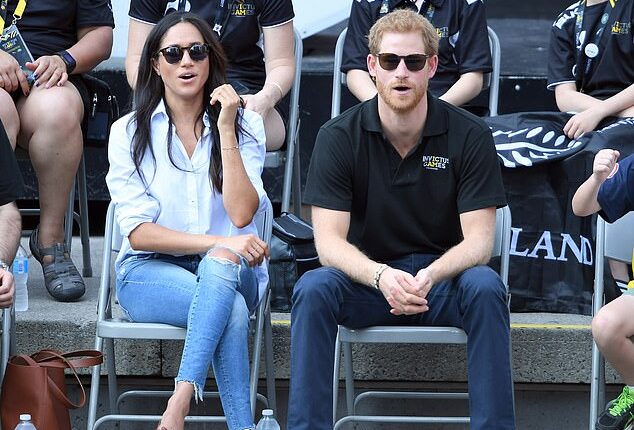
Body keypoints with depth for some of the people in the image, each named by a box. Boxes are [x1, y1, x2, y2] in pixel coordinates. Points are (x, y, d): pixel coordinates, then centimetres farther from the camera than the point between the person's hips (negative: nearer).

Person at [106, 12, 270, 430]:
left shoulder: (245, 124, 4)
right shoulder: (130, 132, 3)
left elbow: (241, 214, -11)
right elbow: (138, 233, -7)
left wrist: (225, 129, -14)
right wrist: (217, 242, -19)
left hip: (230, 270, 1)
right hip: (150, 271, -1)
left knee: (219, 264, -38)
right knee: (231, 309, -34)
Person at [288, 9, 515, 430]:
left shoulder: (470, 135, -7)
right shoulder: (338, 137, -5)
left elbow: (479, 241, -11)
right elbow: (329, 241, -11)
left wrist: (430, 276, -33)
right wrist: (383, 276, -33)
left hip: (442, 280, 0)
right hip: (367, 279, 1)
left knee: (485, 287, -33)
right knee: (312, 289, -30)